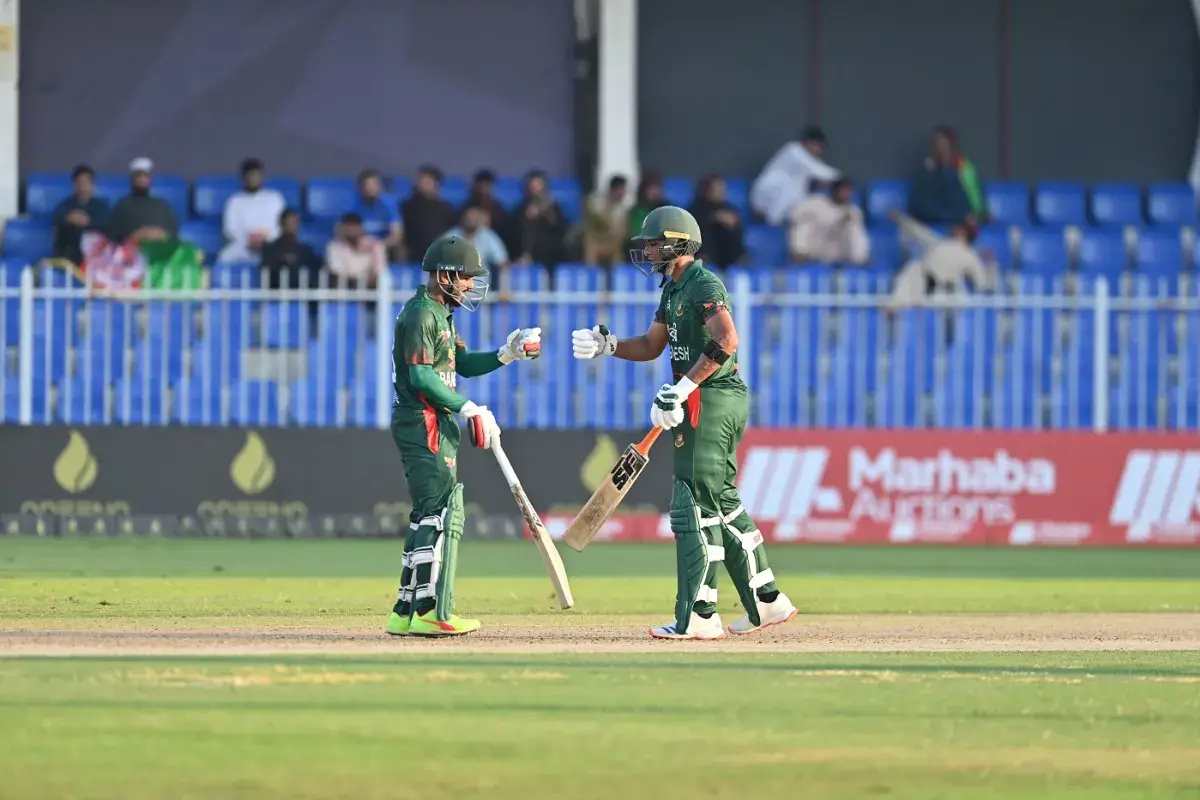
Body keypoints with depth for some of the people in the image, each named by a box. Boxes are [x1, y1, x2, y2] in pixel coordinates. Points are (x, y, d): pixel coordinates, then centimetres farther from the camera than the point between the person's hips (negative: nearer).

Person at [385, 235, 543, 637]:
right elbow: (421, 377, -21)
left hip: (436, 425, 11)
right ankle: (431, 613, -14)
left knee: (430, 516, 12)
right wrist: (468, 408, -20)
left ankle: (406, 613, 14)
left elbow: (463, 364, 20)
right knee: (441, 513, -12)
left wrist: (506, 355, 5)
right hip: (423, 423, -11)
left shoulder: (440, 314, 20)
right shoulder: (421, 315, -13)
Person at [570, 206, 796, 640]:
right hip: (704, 403, 11)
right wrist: (608, 344, 7)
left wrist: (683, 388, -29)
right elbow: (652, 345, 24)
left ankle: (698, 616, -12)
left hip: (715, 399, -11)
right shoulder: (673, 290, 17)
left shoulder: (704, 285, -14)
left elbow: (726, 341, -28)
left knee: (694, 506, -11)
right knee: (722, 503, 16)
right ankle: (766, 602, 22)